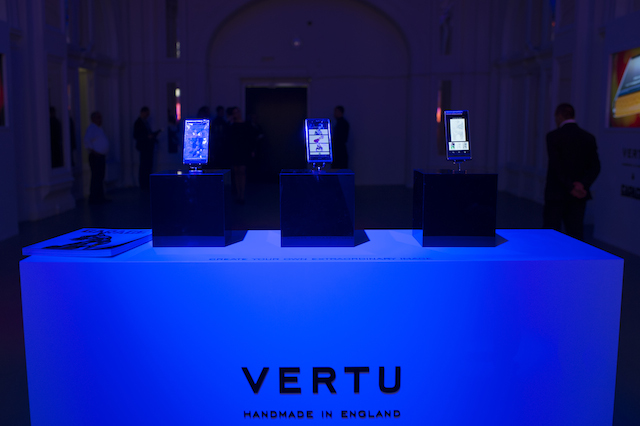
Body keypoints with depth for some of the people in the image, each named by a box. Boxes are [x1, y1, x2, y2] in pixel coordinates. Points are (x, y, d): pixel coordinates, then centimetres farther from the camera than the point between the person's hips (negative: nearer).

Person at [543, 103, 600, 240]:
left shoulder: (553, 136, -9)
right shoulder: (588, 138, 6)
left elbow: (556, 166, -16)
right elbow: (595, 166, 0)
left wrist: (570, 187, -12)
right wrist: (583, 184, -9)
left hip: (556, 194, -4)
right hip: (579, 197, 4)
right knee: (576, 233, 8)